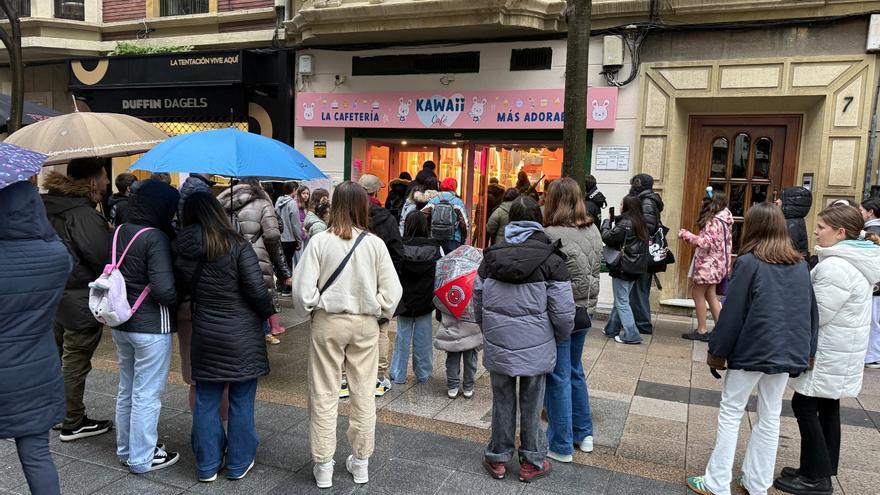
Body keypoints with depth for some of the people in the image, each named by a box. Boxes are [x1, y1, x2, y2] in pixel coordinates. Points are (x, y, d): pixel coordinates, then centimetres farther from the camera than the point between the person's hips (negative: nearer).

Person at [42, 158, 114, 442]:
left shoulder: (49, 207, 6)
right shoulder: (84, 215, -22)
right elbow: (105, 258, -24)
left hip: (54, 295, 9)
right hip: (81, 300, -9)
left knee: (59, 357, 21)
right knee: (75, 363, 3)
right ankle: (73, 424, 15)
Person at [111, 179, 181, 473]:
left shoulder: (120, 232, 4)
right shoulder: (156, 238, -20)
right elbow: (164, 289, -24)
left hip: (121, 324, 8)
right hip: (152, 327, -8)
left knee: (126, 390, 20)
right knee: (147, 396, 4)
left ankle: (125, 449, 34)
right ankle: (142, 459, 16)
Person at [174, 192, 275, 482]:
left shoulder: (183, 251, -2)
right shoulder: (237, 245, -15)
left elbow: (183, 289, 10)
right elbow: (256, 289, -16)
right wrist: (269, 314, 0)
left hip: (204, 334, 4)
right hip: (242, 333, -4)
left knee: (206, 401, 14)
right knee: (241, 402, 9)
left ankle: (207, 466, 24)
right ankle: (239, 464, 20)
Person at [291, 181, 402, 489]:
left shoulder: (320, 241, -11)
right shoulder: (375, 244, -7)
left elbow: (302, 290, -12)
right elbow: (392, 292, -7)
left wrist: (316, 307, 7)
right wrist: (379, 313, 9)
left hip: (328, 323, -1)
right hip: (365, 324, 1)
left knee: (324, 395, 11)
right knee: (364, 394, 13)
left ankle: (323, 466, 21)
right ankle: (361, 462, 26)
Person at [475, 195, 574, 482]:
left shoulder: (491, 257, 1)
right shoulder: (550, 260, -9)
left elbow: (478, 303, 8)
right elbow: (563, 313, -10)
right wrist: (560, 338, 9)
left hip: (498, 345, 3)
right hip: (536, 348, -2)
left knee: (502, 402, 15)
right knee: (531, 405, 12)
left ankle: (498, 458, 28)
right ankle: (532, 462, 27)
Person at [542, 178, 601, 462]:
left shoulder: (551, 235, -21)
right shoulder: (593, 230, 3)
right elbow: (595, 271, 11)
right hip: (584, 310, 7)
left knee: (559, 378, 4)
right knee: (575, 372, 22)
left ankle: (561, 446, 16)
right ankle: (583, 433, 34)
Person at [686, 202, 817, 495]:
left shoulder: (750, 262, -12)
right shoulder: (800, 265, 7)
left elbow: (732, 312, -13)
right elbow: (811, 311, 12)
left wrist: (717, 351, -5)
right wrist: (806, 351, 19)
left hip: (752, 350, -5)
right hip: (787, 351, 6)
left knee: (731, 413, 5)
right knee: (770, 417, 13)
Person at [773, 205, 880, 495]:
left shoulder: (836, 266, -23)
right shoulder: (855, 261, 11)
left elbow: (818, 313, -21)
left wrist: (784, 307, -7)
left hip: (828, 354, -10)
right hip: (838, 350, 10)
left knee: (805, 406, -2)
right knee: (827, 407, 16)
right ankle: (824, 470, 26)